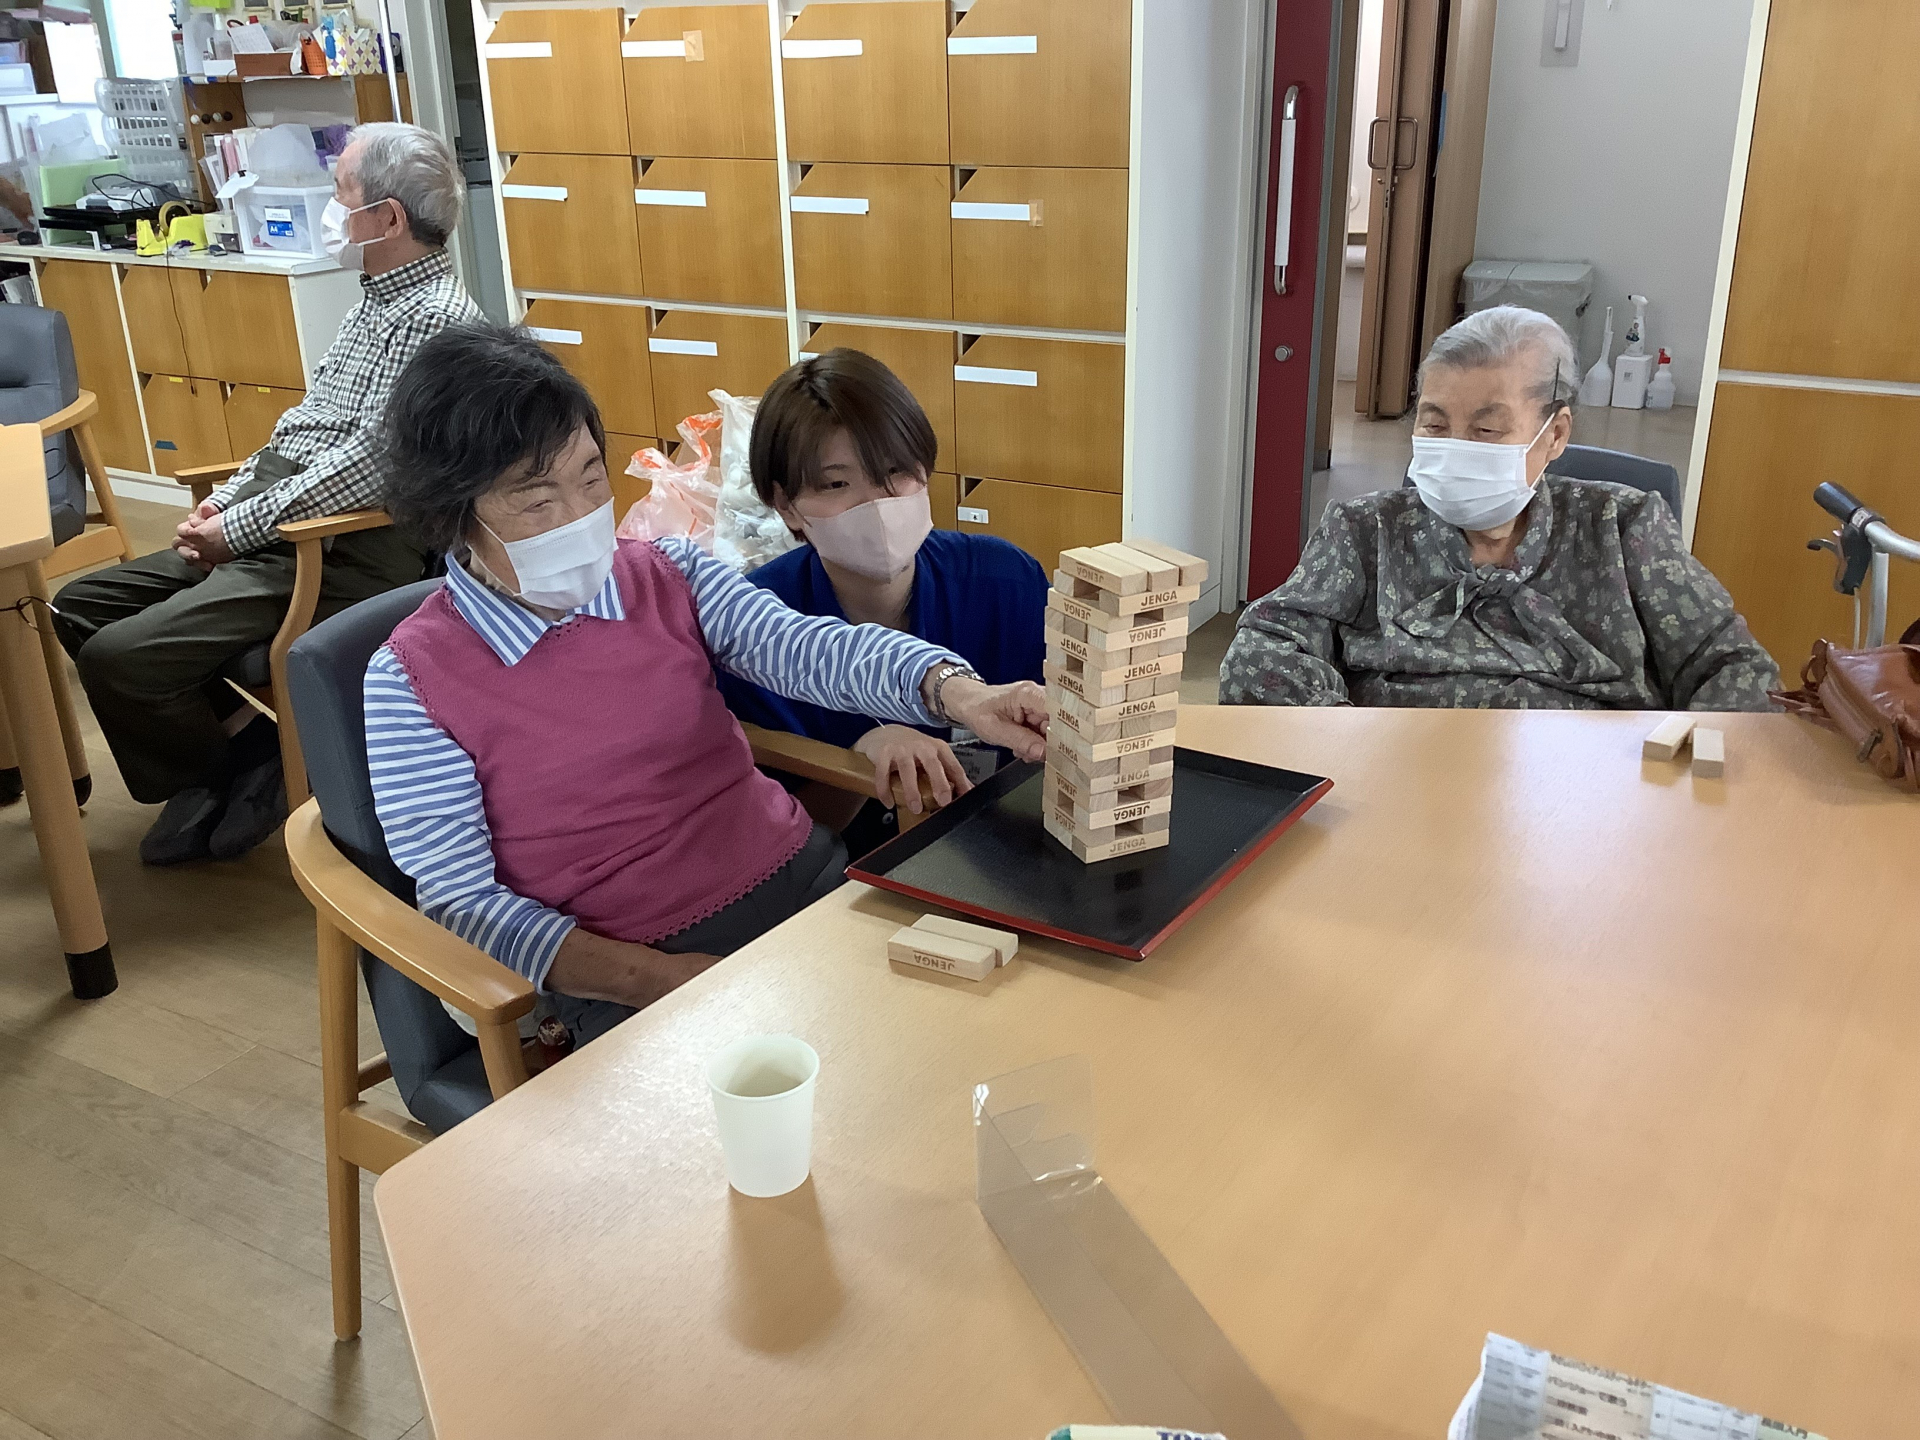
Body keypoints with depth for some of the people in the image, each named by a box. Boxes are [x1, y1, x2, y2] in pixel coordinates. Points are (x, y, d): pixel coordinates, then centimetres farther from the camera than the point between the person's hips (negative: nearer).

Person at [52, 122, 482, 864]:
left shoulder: (433, 317, -18)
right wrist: (227, 498, 8)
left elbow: (366, 464, -24)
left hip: (338, 556, -10)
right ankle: (231, 734, 11)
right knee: (79, 608, 9)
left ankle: (245, 759, 6)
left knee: (118, 658, -19)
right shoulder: (379, 296, 15)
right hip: (270, 529, 10)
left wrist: (239, 530, -16)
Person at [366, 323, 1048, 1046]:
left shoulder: (670, 574, 7)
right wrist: (651, 976, -20)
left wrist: (956, 691, -28)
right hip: (623, 977, -4)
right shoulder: (410, 680, -4)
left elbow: (807, 647, -7)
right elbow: (460, 899, -6)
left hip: (805, 878, 5)